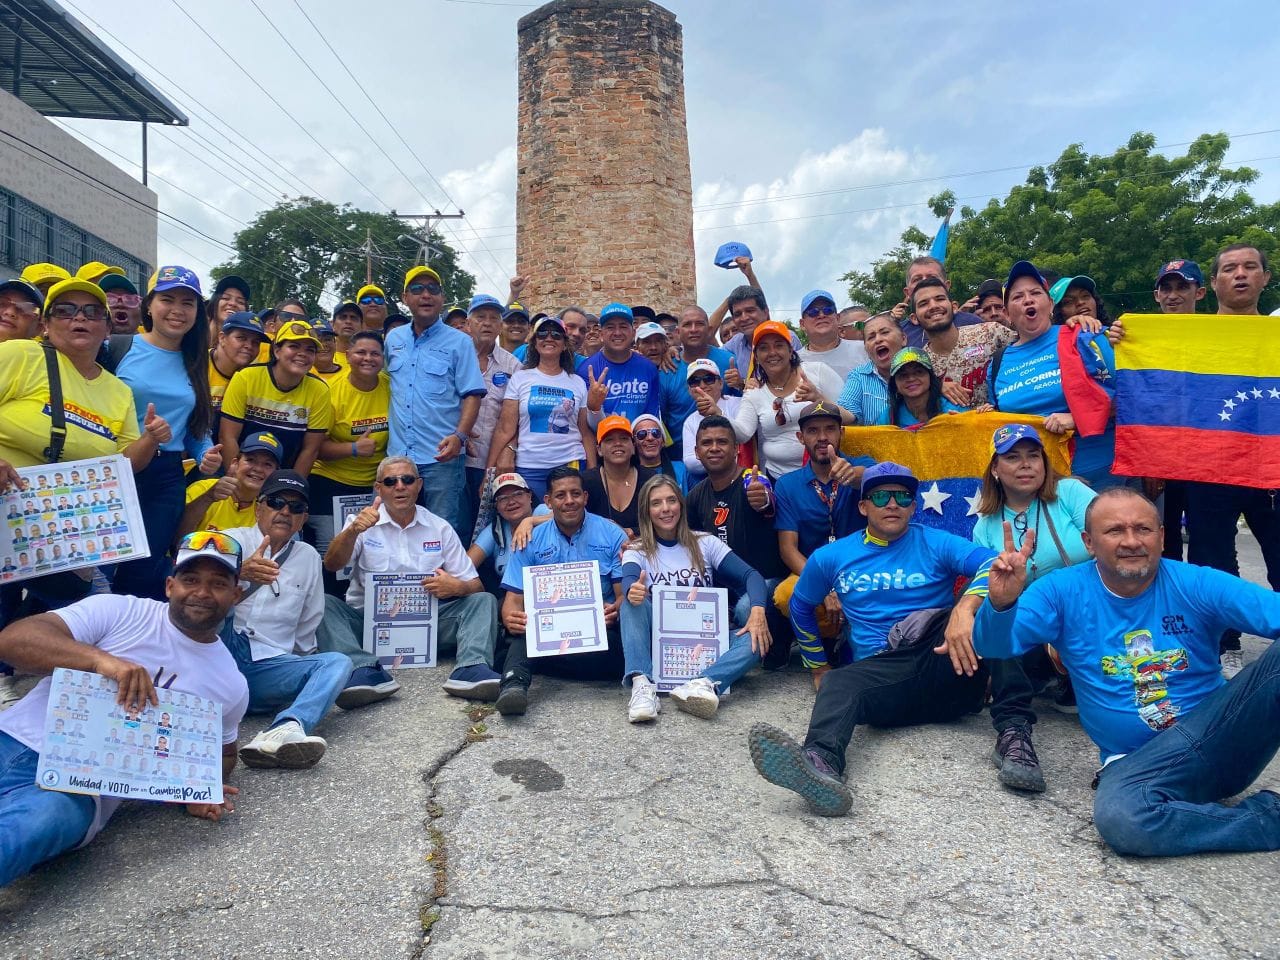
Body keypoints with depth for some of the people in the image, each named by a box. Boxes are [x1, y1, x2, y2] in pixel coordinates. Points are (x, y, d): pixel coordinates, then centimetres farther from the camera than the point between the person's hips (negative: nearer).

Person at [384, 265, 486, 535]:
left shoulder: (459, 342, -1)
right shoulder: (393, 339, 13)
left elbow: (472, 394, -6)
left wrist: (460, 436, -20)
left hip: (442, 456, -4)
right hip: (397, 455, 4)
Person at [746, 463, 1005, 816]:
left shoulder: (936, 543, 8)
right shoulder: (832, 556, 15)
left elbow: (993, 562, -11)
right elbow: (801, 606, 30)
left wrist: (966, 607, -31)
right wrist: (819, 666, 29)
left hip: (946, 670, 0)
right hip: (880, 675, 1)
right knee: (838, 684, -36)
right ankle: (820, 765, -65)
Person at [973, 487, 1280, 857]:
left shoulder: (1197, 585, 0)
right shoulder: (1065, 591, -1)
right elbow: (993, 646, -9)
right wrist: (1001, 603, -32)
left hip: (1222, 737, 1)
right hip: (1139, 762, 0)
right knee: (1118, 819, -35)